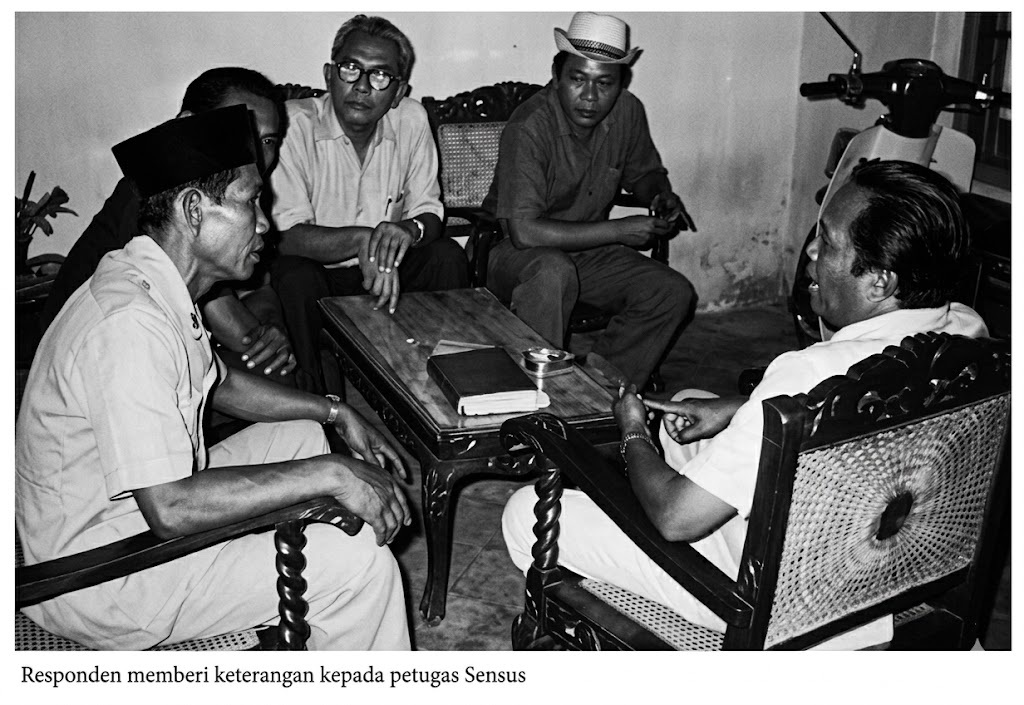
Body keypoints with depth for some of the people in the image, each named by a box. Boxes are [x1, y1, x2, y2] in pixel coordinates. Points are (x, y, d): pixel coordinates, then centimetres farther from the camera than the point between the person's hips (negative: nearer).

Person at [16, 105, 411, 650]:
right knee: (359, 562, -18)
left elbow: (218, 381, 17)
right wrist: (329, 475, -29)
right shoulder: (129, 324, -30)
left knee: (301, 438, 17)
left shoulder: (154, 282, 0)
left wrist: (335, 412, 9)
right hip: (99, 580, -10)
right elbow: (169, 508, -34)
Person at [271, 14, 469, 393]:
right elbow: (286, 234, -23)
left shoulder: (411, 120, -5)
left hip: (387, 272, 4)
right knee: (295, 279, -35)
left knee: (448, 256, -20)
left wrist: (410, 229, -27)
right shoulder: (294, 123, -17)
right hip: (316, 270, -3)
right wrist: (360, 239, -39)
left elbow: (428, 210, -1)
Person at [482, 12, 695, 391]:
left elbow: (643, 172, 17)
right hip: (514, 254, -6)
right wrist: (618, 231, -26)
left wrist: (662, 196, -8)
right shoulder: (529, 127, -25)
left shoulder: (628, 112, -5)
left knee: (674, 292, -11)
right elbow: (524, 232, -33)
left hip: (588, 251, 6)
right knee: (553, 273, -39)